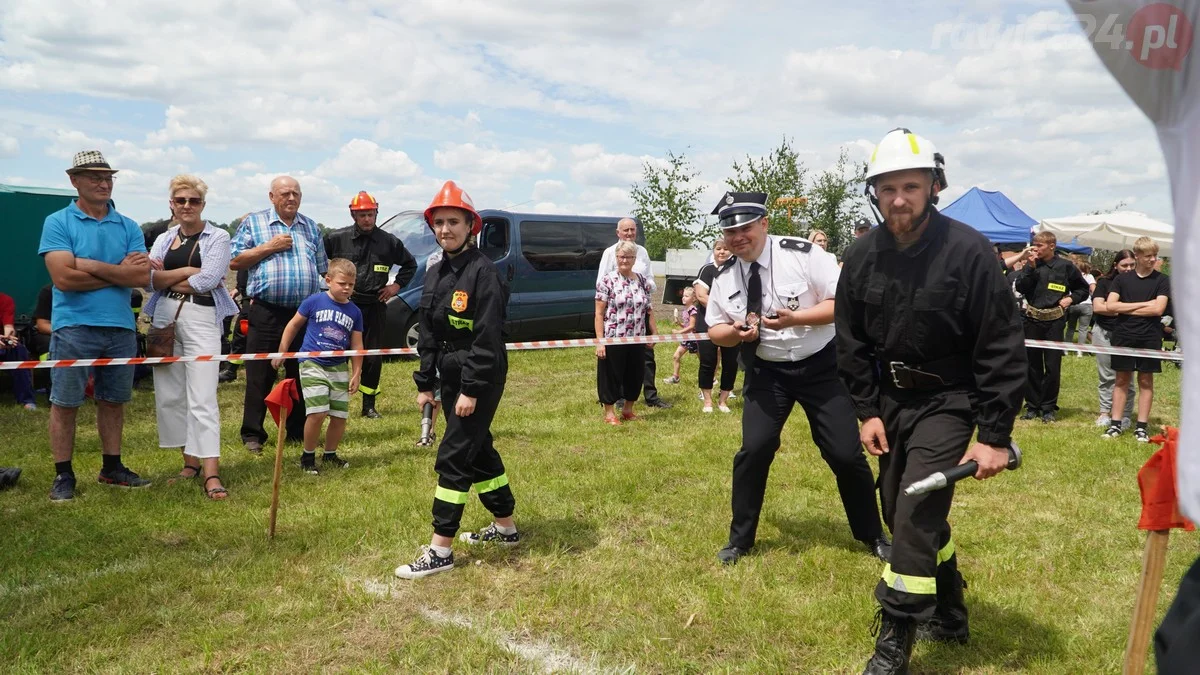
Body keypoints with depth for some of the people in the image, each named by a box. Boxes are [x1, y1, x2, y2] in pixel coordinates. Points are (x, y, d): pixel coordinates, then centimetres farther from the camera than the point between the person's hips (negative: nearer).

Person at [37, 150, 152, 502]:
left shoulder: (128, 228, 8)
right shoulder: (57, 223, -2)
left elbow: (143, 277, -5)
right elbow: (63, 278, -14)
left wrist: (92, 266, -13)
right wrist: (119, 272, -8)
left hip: (121, 327, 4)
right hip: (74, 327, -3)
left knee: (113, 401, 12)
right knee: (65, 403, 3)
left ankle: (112, 468, 24)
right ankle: (63, 475, 13)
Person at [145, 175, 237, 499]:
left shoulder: (217, 238, 2)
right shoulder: (163, 239, 15)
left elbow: (207, 281, -11)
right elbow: (149, 279, 0)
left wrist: (167, 278, -1)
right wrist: (187, 271, -9)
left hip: (201, 319, -5)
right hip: (165, 318, 5)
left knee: (202, 398, -11)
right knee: (170, 394, 7)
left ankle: (211, 473, -14)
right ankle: (191, 459, 20)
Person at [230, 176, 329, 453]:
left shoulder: (311, 227, 16)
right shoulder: (253, 223, 5)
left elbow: (322, 268, 19)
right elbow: (234, 262, -1)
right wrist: (269, 247, -9)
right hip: (267, 313, -3)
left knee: (302, 374, 9)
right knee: (260, 376, -1)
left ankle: (299, 430, 19)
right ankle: (252, 434, 7)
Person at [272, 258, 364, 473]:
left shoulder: (355, 312, 6)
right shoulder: (314, 302, -4)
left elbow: (357, 345, 11)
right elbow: (293, 326, 6)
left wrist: (356, 374, 8)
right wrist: (281, 353, 6)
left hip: (339, 368, 4)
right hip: (313, 365, -4)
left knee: (340, 416, 4)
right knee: (318, 413, -15)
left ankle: (330, 455, 25)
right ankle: (308, 455, 6)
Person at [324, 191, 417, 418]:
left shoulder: (388, 241, 5)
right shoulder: (336, 238, -1)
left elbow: (410, 264, 18)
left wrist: (397, 285, 9)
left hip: (375, 307, 2)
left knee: (373, 357, 5)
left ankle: (369, 405, 16)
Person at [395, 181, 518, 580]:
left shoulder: (483, 272, -15)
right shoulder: (436, 275, 10)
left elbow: (487, 337, -20)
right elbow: (428, 334, 14)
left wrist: (472, 390, -22)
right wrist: (425, 384, 12)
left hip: (480, 380, -9)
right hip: (451, 378, 9)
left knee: (453, 458, -7)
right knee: (479, 451, 17)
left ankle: (440, 550, 0)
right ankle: (506, 528, 32)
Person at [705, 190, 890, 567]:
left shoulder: (803, 254, -16)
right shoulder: (724, 277, -4)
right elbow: (715, 332, 5)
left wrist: (794, 319, -29)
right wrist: (736, 332, -18)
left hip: (820, 367, -2)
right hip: (766, 371, 3)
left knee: (846, 454, 1)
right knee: (754, 450, -5)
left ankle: (872, 536, 25)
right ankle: (740, 540, 15)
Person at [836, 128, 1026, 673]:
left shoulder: (969, 252, -19)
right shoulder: (862, 258, -5)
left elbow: (1001, 349, -16)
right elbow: (851, 340, 5)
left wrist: (995, 436, -16)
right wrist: (867, 410, -1)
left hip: (949, 400, -5)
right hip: (891, 399, 6)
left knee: (917, 510, -14)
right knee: (901, 511, 13)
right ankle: (948, 615, 35)